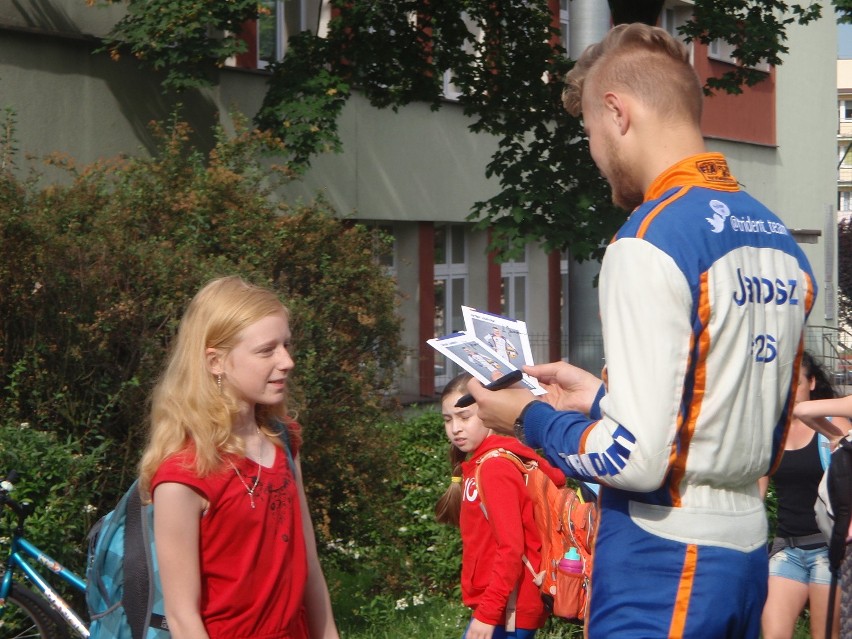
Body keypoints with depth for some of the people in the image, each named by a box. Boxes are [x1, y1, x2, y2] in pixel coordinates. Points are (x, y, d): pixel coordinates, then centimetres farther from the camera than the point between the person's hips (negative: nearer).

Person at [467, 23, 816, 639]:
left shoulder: (652, 239, -16)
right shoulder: (781, 242, 8)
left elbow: (637, 457, -21)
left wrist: (532, 417, -4)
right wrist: (602, 396, 19)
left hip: (666, 562, -8)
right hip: (747, 545, 8)